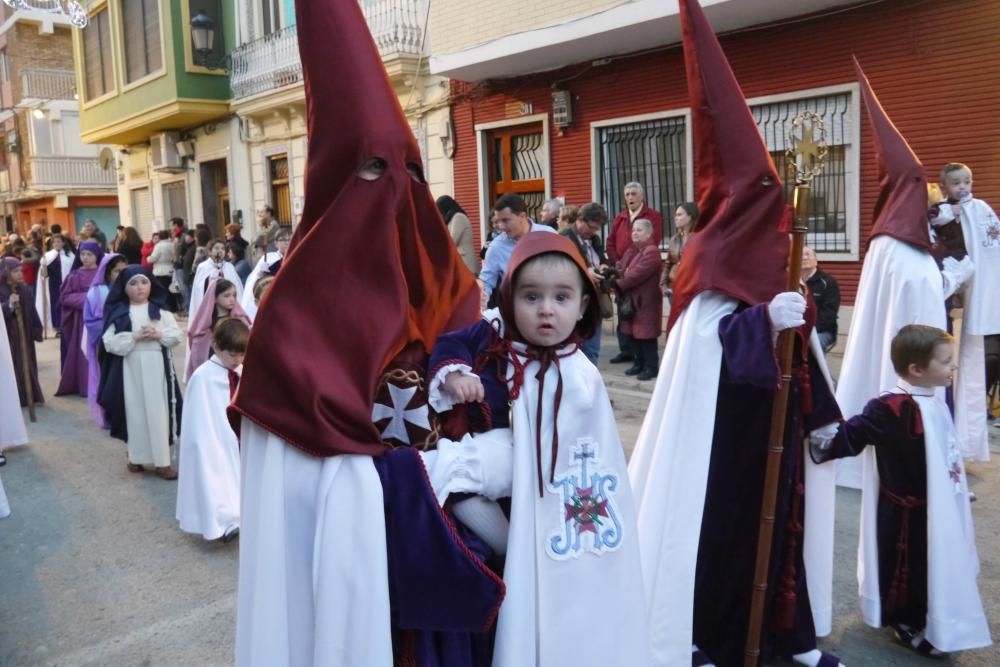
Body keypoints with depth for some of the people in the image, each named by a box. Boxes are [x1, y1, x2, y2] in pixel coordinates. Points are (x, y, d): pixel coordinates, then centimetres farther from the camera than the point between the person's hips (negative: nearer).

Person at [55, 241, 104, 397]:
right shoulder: (75, 275, 5)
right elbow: (64, 297, 2)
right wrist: (84, 298, -12)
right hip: (81, 319, 1)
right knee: (83, 351, 0)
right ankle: (85, 385, 5)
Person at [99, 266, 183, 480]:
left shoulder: (161, 310, 4)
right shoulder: (118, 312, 2)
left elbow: (177, 335, 3)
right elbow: (109, 342, -5)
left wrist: (159, 335, -15)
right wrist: (134, 337, -16)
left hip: (156, 366, 0)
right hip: (130, 367, 0)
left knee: (158, 412, 0)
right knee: (135, 412, 7)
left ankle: (162, 461, 4)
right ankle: (136, 457, 19)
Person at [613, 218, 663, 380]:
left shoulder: (651, 251, -15)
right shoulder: (630, 251, 16)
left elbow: (638, 274, -23)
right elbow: (621, 268, 8)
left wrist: (618, 284, -17)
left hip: (645, 301, -9)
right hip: (630, 299, 9)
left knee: (646, 334, -3)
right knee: (630, 333, 13)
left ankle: (651, 366, 7)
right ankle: (639, 362, 26)